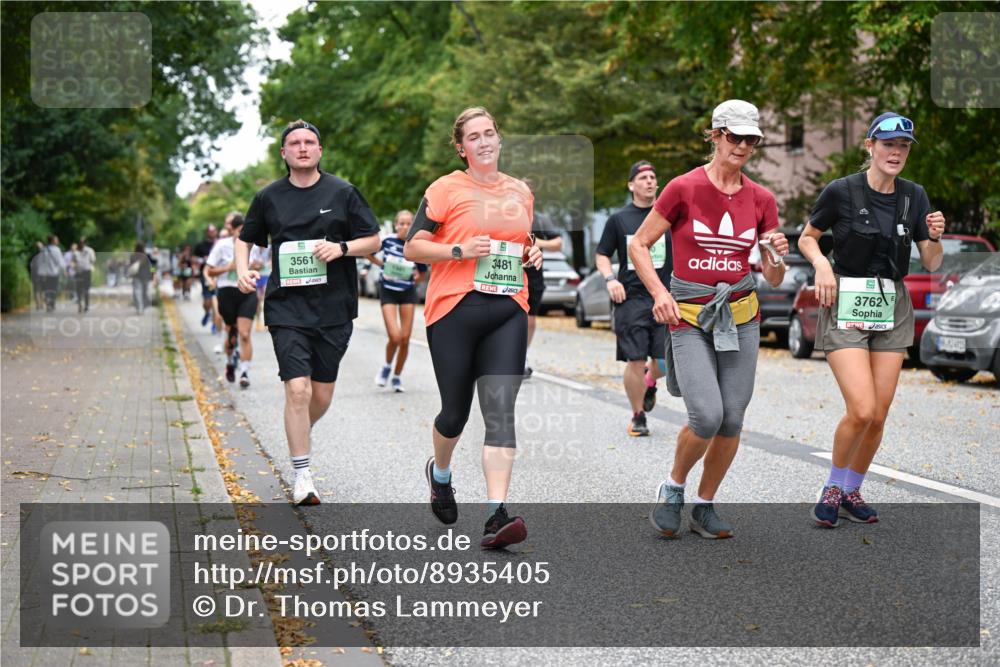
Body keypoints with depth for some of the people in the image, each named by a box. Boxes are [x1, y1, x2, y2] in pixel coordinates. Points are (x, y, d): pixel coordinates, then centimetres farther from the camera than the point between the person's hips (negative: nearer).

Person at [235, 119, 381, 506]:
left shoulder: (342, 193, 3)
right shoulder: (269, 197, 6)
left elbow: (373, 240, 6)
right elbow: (245, 238, 20)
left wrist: (342, 248, -13)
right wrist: (243, 271, 1)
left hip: (334, 308, 1)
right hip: (287, 308, -1)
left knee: (322, 396, 8)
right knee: (298, 390, -13)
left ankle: (299, 436, 40)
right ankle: (302, 476, -3)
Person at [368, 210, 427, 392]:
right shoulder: (388, 241, -11)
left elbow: (422, 273, 7)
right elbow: (368, 253, 5)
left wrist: (416, 277, -8)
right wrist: (381, 264, -1)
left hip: (407, 293, 2)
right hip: (388, 291, -2)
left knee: (405, 339, 1)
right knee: (395, 337, -13)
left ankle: (397, 377, 20)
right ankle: (386, 366, 17)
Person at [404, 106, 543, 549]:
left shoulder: (521, 191, 16)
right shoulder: (446, 189, 0)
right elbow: (412, 248, -2)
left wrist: (533, 252, 9)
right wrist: (460, 250, -15)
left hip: (508, 312, 3)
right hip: (455, 310, -3)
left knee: (500, 409, -10)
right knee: (456, 412, 7)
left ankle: (497, 516, -16)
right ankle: (440, 472, 41)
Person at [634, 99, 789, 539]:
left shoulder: (761, 200, 4)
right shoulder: (684, 189, -7)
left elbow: (774, 279, 7)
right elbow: (638, 244, -1)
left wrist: (776, 258, -15)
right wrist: (659, 291, -14)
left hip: (740, 315, 4)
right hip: (689, 317, -4)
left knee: (732, 420, 0)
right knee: (707, 416, -17)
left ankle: (704, 506, 20)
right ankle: (673, 487, 11)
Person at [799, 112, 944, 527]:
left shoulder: (914, 196, 4)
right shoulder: (841, 192, -8)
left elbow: (931, 264, 7)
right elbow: (806, 237, 6)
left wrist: (935, 237, -14)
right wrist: (821, 263, -13)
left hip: (892, 308, 5)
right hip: (846, 306, -4)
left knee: (879, 416, 2)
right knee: (861, 410, -16)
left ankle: (851, 492, 22)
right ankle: (832, 487, 8)